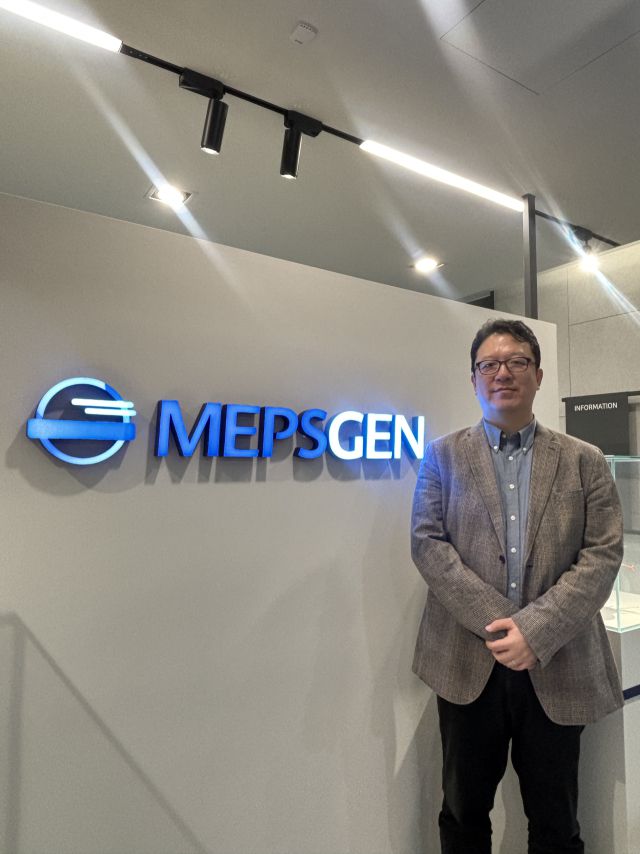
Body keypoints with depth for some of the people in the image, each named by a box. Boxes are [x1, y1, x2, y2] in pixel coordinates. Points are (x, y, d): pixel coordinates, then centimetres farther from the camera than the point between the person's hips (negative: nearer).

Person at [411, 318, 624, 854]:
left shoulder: (585, 462, 3)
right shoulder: (443, 456, 1)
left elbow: (604, 555, -5)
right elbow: (427, 543, -7)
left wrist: (535, 629, -16)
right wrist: (495, 621, -15)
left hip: (557, 667, 1)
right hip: (468, 665, 0)